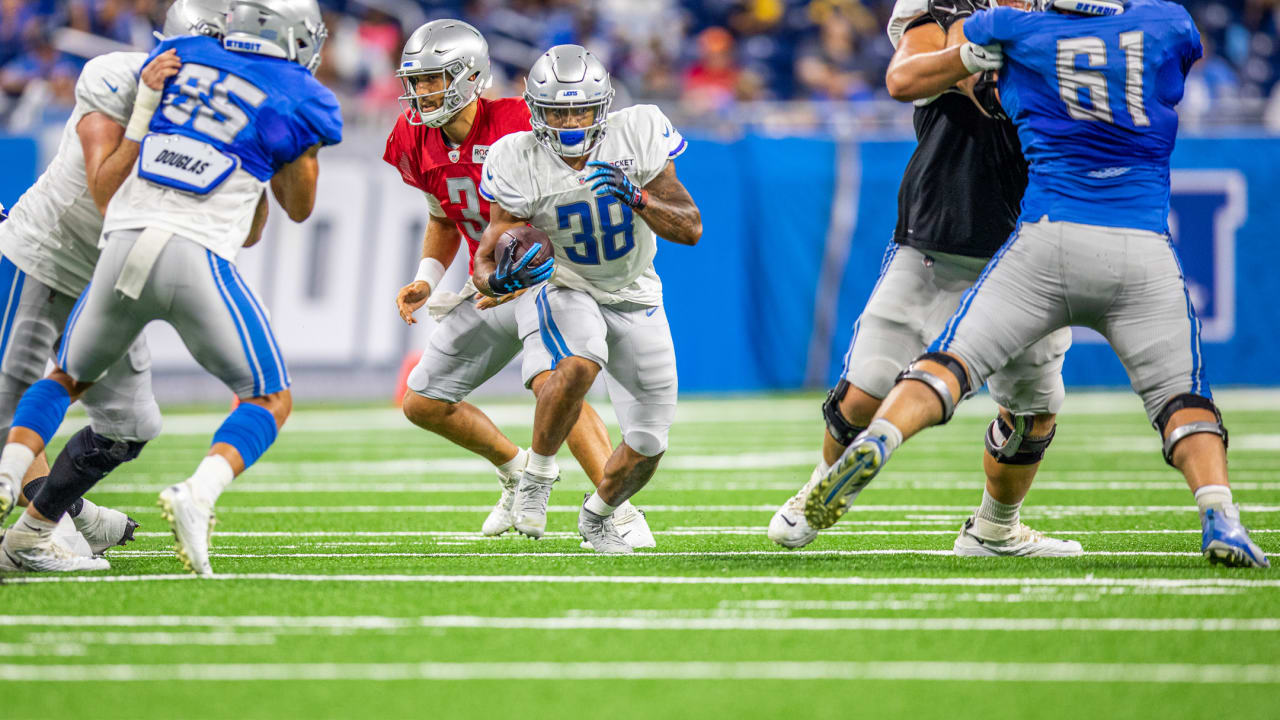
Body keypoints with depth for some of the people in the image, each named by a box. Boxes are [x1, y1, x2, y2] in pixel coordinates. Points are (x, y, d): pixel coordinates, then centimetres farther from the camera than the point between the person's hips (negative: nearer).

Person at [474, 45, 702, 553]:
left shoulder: (637, 134, -20)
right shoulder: (519, 162, -21)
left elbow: (690, 230, -18)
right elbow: (486, 262, -17)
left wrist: (635, 197, -36)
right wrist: (502, 278, -42)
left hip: (634, 296, 3)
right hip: (566, 288, -3)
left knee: (648, 445, 4)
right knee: (580, 364, -38)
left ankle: (597, 516, 36)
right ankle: (537, 474, -14)